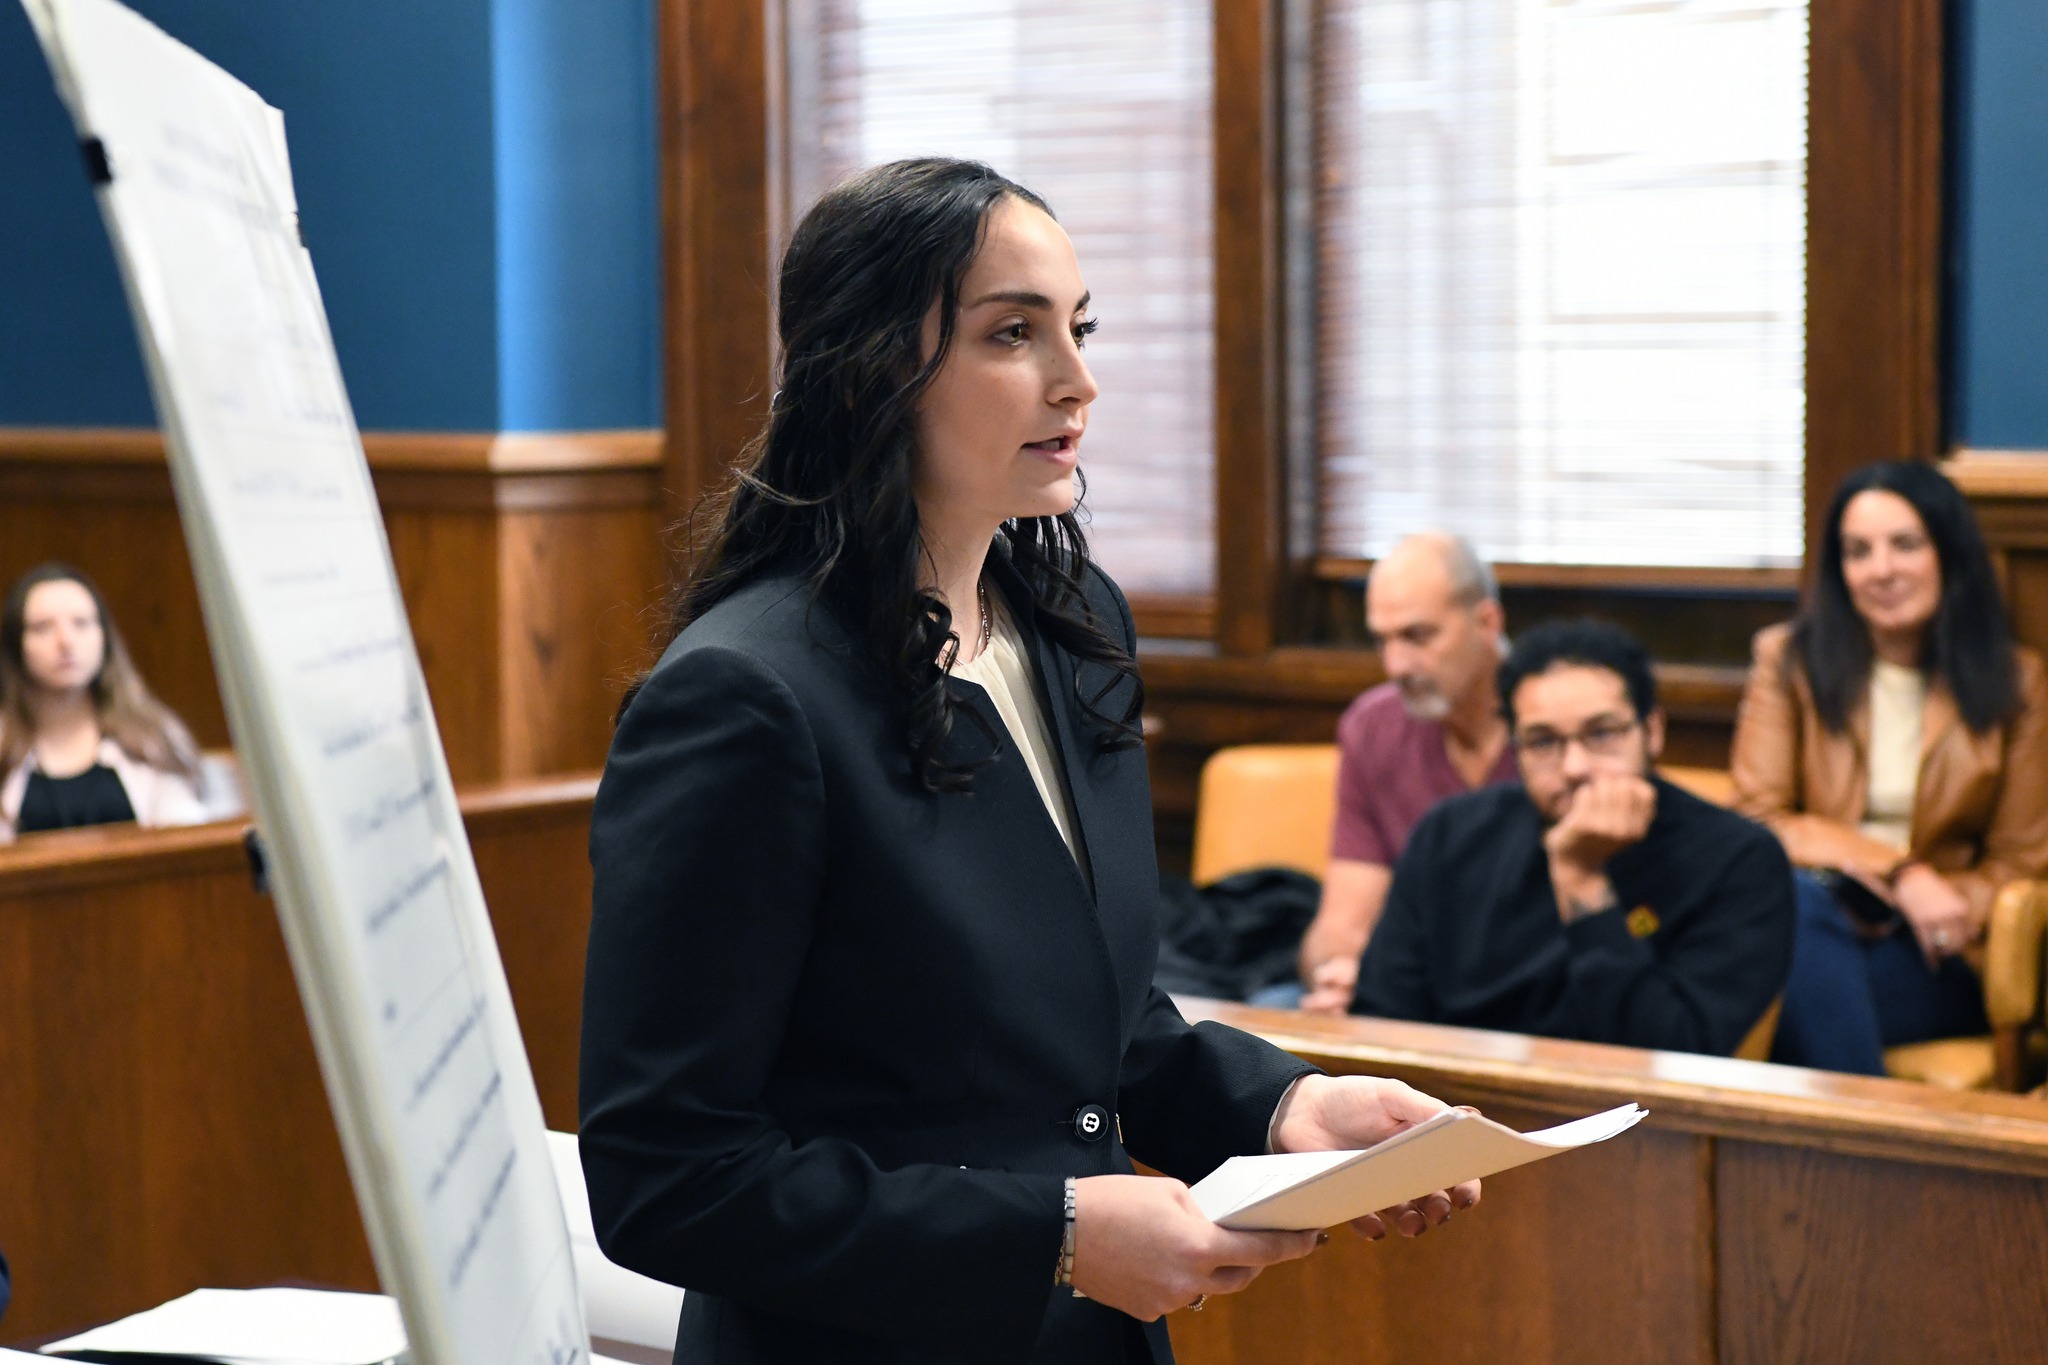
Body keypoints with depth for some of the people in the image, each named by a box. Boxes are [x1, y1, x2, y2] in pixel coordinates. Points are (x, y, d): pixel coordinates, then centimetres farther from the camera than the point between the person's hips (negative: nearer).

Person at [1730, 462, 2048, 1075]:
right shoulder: (1789, 661, 8)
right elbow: (1758, 818, -1)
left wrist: (1944, 907, -13)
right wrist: (1897, 873, -15)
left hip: (1937, 963, -1)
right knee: (1793, 898, -37)